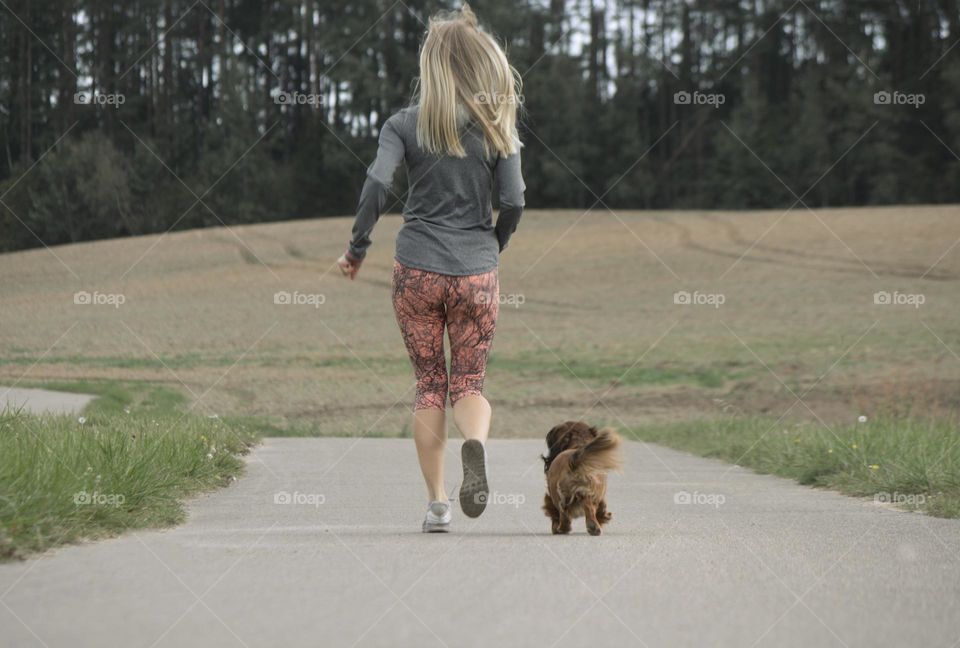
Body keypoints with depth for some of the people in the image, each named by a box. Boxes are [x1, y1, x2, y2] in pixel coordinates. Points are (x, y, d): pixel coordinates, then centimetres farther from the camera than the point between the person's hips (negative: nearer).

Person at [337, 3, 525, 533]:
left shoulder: (406, 124, -1)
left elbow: (376, 184, -12)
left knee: (429, 384, 10)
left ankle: (436, 503, 5)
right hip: (477, 273, 1)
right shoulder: (496, 128, 2)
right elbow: (514, 201, -2)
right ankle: (475, 443, -25)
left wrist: (356, 250, -2)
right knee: (469, 382, 9)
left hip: (417, 270, -1)